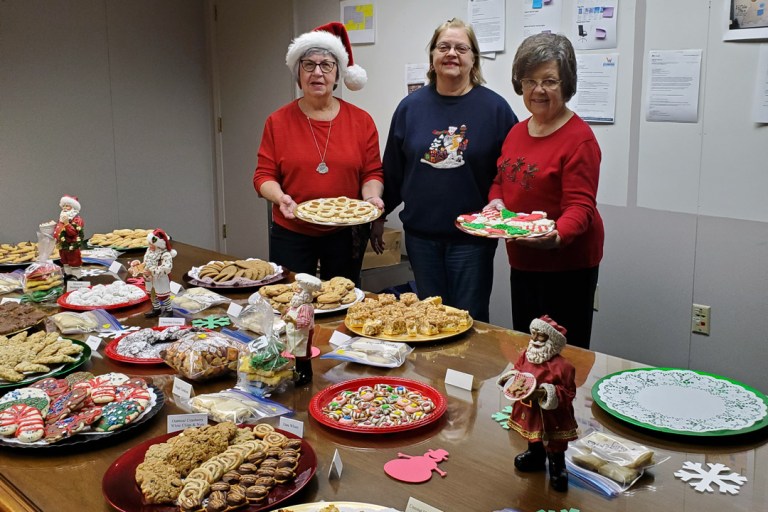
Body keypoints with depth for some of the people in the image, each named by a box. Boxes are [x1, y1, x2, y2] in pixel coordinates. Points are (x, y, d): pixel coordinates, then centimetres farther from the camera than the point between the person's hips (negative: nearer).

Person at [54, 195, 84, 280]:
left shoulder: (77, 219, -16)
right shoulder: (61, 217, 11)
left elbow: (73, 232, -27)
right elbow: (57, 229, 21)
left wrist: (66, 223, -34)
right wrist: (55, 236, 3)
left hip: (72, 245, -9)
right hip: (62, 245, 9)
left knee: (74, 261, 1)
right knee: (65, 260, 19)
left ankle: (75, 275, 9)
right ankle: (67, 273, 32)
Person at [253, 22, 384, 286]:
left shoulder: (361, 121, 1)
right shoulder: (278, 122, 0)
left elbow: (372, 172, 3)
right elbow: (264, 175, -1)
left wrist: (371, 196, -17)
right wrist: (280, 197, -20)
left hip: (347, 234, 1)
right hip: (291, 234, 0)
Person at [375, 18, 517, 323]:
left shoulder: (494, 107, -5)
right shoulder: (411, 106, 4)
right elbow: (392, 169, 10)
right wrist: (379, 217, 12)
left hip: (472, 236, -3)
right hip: (421, 233, 3)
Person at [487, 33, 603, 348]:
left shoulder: (579, 138, -14)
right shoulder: (517, 132, 10)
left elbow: (580, 206, -19)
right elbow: (500, 180, 18)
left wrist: (557, 236, -38)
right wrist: (496, 202, -4)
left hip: (567, 265, -7)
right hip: (522, 263, 7)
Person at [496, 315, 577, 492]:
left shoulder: (561, 366, -27)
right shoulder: (526, 355, -7)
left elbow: (568, 393, -22)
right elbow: (518, 370, 11)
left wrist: (546, 393, -33)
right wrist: (511, 377, -10)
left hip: (551, 414, -7)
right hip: (529, 409, 7)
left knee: (554, 445, 11)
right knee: (533, 437, 30)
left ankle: (558, 470, 33)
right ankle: (535, 456, 55)